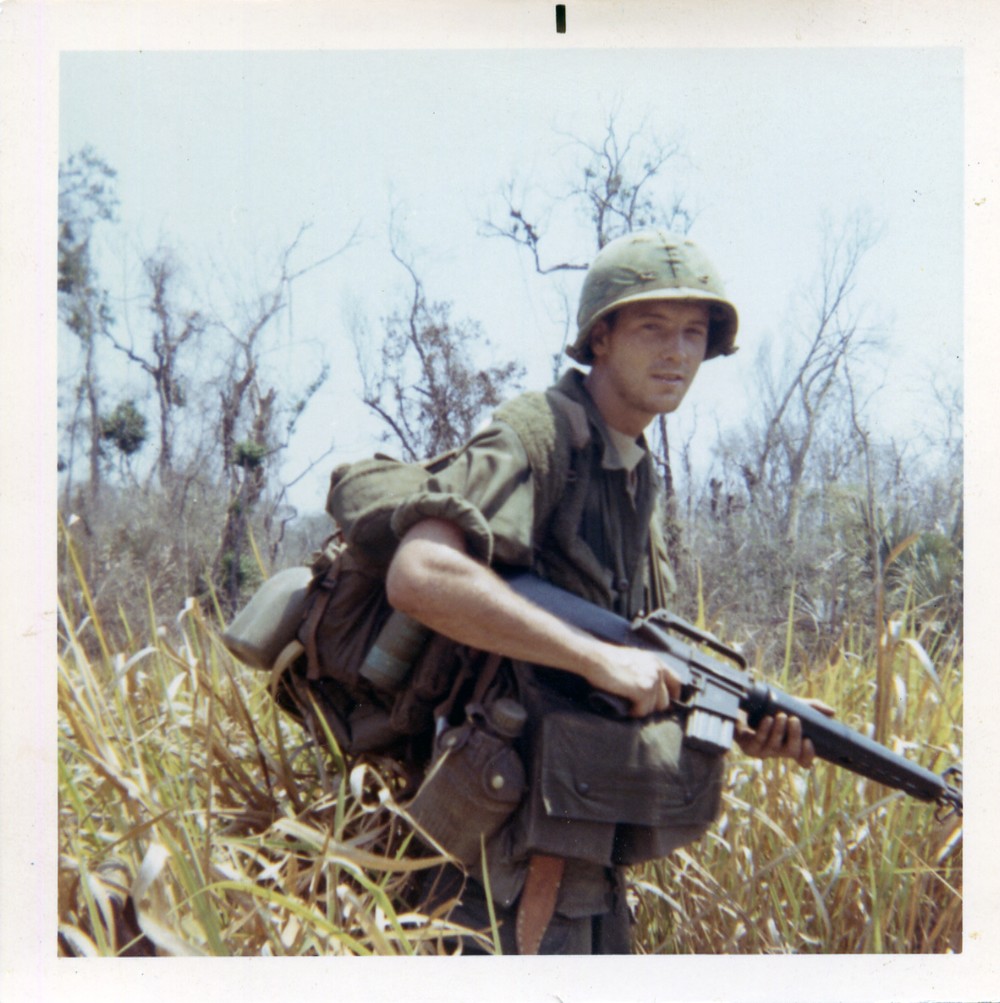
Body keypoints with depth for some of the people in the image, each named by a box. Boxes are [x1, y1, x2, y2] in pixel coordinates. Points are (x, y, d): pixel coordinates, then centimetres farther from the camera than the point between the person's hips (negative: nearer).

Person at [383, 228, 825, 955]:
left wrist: (745, 726, 1)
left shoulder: (639, 477, 15)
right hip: (518, 828, -9)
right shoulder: (538, 435, -13)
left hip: (587, 840, 9)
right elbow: (418, 575, -30)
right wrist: (600, 657, -26)